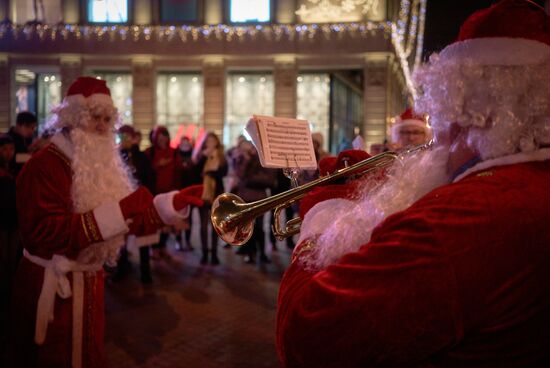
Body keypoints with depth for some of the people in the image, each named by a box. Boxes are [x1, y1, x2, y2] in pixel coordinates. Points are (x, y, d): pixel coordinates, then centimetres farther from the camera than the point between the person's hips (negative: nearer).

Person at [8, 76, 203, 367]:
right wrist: (116, 212, -34)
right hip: (53, 287, -8)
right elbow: (44, 233, -30)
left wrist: (173, 202, -9)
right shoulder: (44, 165, -19)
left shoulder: (102, 163, 11)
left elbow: (132, 218, 7)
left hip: (90, 281, 8)